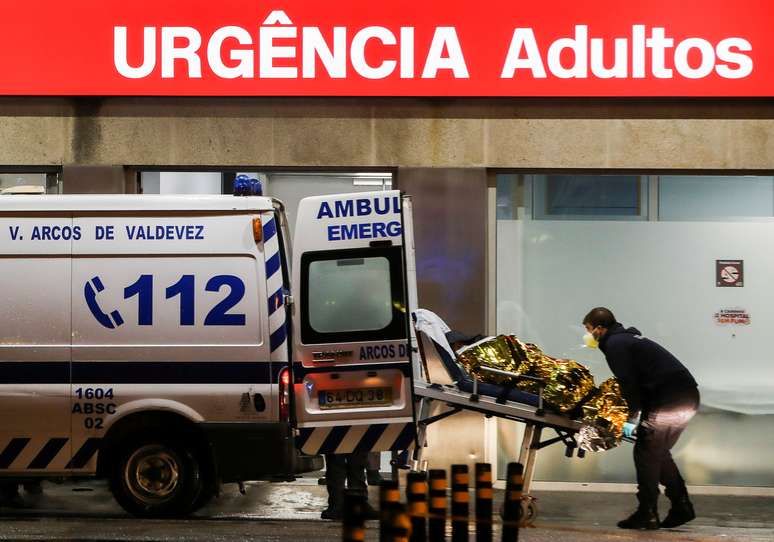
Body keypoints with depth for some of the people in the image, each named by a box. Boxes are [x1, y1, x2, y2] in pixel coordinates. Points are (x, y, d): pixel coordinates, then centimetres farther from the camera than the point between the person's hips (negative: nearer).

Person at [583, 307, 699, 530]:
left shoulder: (614, 344, -5)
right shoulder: (627, 338, 25)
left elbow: (628, 384, -13)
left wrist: (632, 417, -6)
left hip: (668, 399, -10)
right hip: (688, 395, 10)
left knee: (646, 452, -5)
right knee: (659, 452, 18)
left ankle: (646, 515, -5)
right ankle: (682, 507, 18)